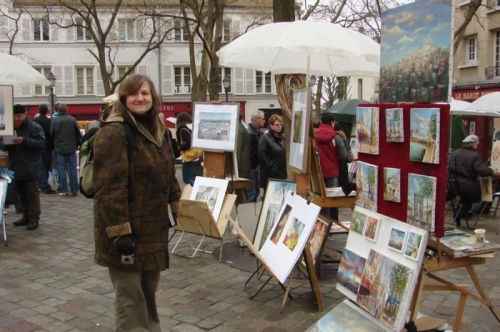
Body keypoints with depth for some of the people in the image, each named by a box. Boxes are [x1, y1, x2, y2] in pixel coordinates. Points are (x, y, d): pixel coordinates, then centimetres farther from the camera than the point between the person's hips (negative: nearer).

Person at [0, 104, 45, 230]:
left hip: (30, 168, -6)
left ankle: (34, 218, 3)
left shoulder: (34, 127, -7)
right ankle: (26, 216, 24)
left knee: (32, 193, -2)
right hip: (16, 168, 6)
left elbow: (41, 143, -16)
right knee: (22, 194, 14)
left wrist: (24, 141, -26)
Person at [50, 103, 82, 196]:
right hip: (71, 148, 1)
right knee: (73, 168, 5)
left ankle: (64, 190, 4)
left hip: (60, 148, -1)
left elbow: (51, 134, 0)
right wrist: (78, 144, 15)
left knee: (62, 169, 5)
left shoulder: (54, 120, -5)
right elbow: (78, 133, 2)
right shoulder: (72, 119, -2)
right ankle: (74, 190, 6)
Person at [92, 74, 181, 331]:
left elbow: (168, 174, 23)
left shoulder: (156, 130, 12)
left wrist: (178, 205, 20)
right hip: (127, 230, -8)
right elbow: (109, 187, -22)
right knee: (130, 298, 1)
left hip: (153, 228, 8)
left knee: (148, 293, 19)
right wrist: (119, 231, -25)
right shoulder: (113, 133, -16)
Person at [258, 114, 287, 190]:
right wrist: (270, 166, -14)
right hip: (270, 174, -6)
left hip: (282, 173, 6)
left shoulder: (283, 137, 12)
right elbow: (262, 156, -14)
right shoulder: (265, 138, -8)